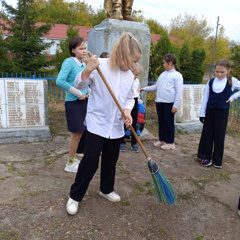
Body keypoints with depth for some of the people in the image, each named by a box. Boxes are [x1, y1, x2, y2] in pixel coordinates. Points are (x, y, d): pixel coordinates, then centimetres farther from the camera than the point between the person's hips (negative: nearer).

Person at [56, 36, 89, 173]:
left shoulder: (84, 64, 11)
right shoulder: (69, 62, -12)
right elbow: (60, 81, -25)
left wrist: (88, 91, 4)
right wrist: (78, 93, -20)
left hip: (83, 101, 8)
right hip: (73, 102, -8)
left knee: (79, 133, 15)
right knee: (76, 134, -1)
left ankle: (73, 159, 32)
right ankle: (70, 164, 16)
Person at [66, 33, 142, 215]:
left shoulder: (130, 76, 5)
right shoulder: (101, 65, -12)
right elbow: (80, 85, -11)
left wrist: (127, 111, -6)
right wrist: (88, 70, -30)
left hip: (116, 126, 6)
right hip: (97, 123, -5)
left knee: (111, 160, 15)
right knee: (90, 160, -3)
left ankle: (106, 190, 38)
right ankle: (75, 196, 16)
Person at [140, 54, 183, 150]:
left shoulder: (177, 75, -6)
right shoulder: (163, 74, 16)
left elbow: (179, 92, -10)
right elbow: (156, 86, 22)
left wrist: (175, 105, -14)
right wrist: (144, 89, 19)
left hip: (169, 103, -7)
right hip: (159, 102, 7)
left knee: (169, 123, 1)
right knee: (161, 122, 13)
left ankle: (170, 142, 13)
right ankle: (162, 139, 26)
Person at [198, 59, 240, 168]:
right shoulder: (211, 82, 0)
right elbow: (205, 98, 3)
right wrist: (202, 113, 1)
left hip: (222, 112, -1)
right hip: (210, 111, 2)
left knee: (219, 136, 4)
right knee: (207, 134, 5)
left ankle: (217, 160, 16)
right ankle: (205, 157, 17)